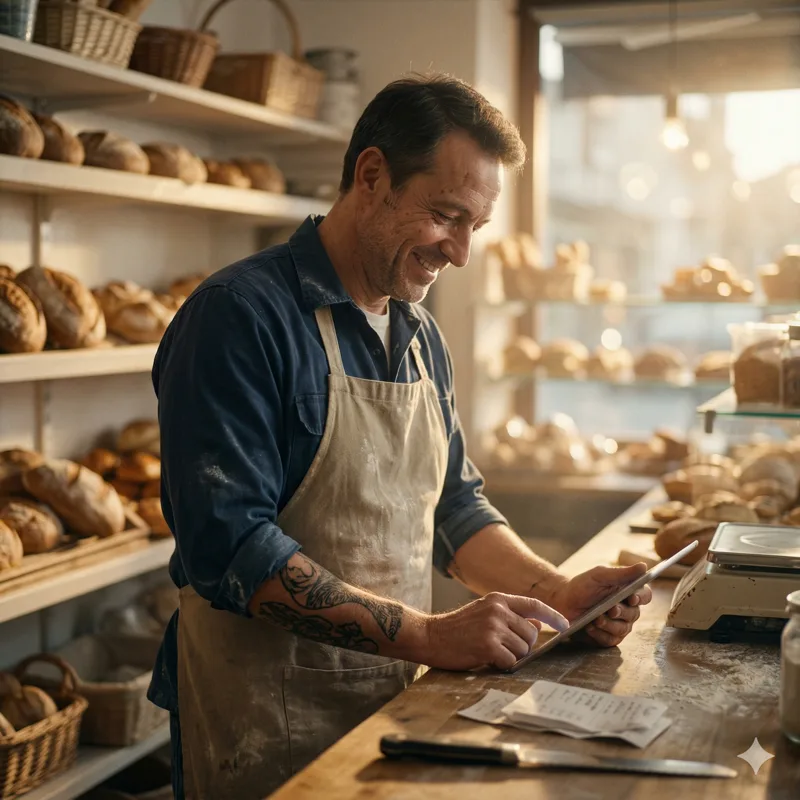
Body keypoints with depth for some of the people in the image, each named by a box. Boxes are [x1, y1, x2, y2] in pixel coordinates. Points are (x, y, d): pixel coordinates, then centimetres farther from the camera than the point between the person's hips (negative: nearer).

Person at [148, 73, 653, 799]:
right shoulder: (239, 316, -17)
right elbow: (230, 547, -24)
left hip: (397, 700, 7)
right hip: (267, 727, -7)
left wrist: (558, 594, -3)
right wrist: (430, 636, -27)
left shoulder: (423, 337, 7)